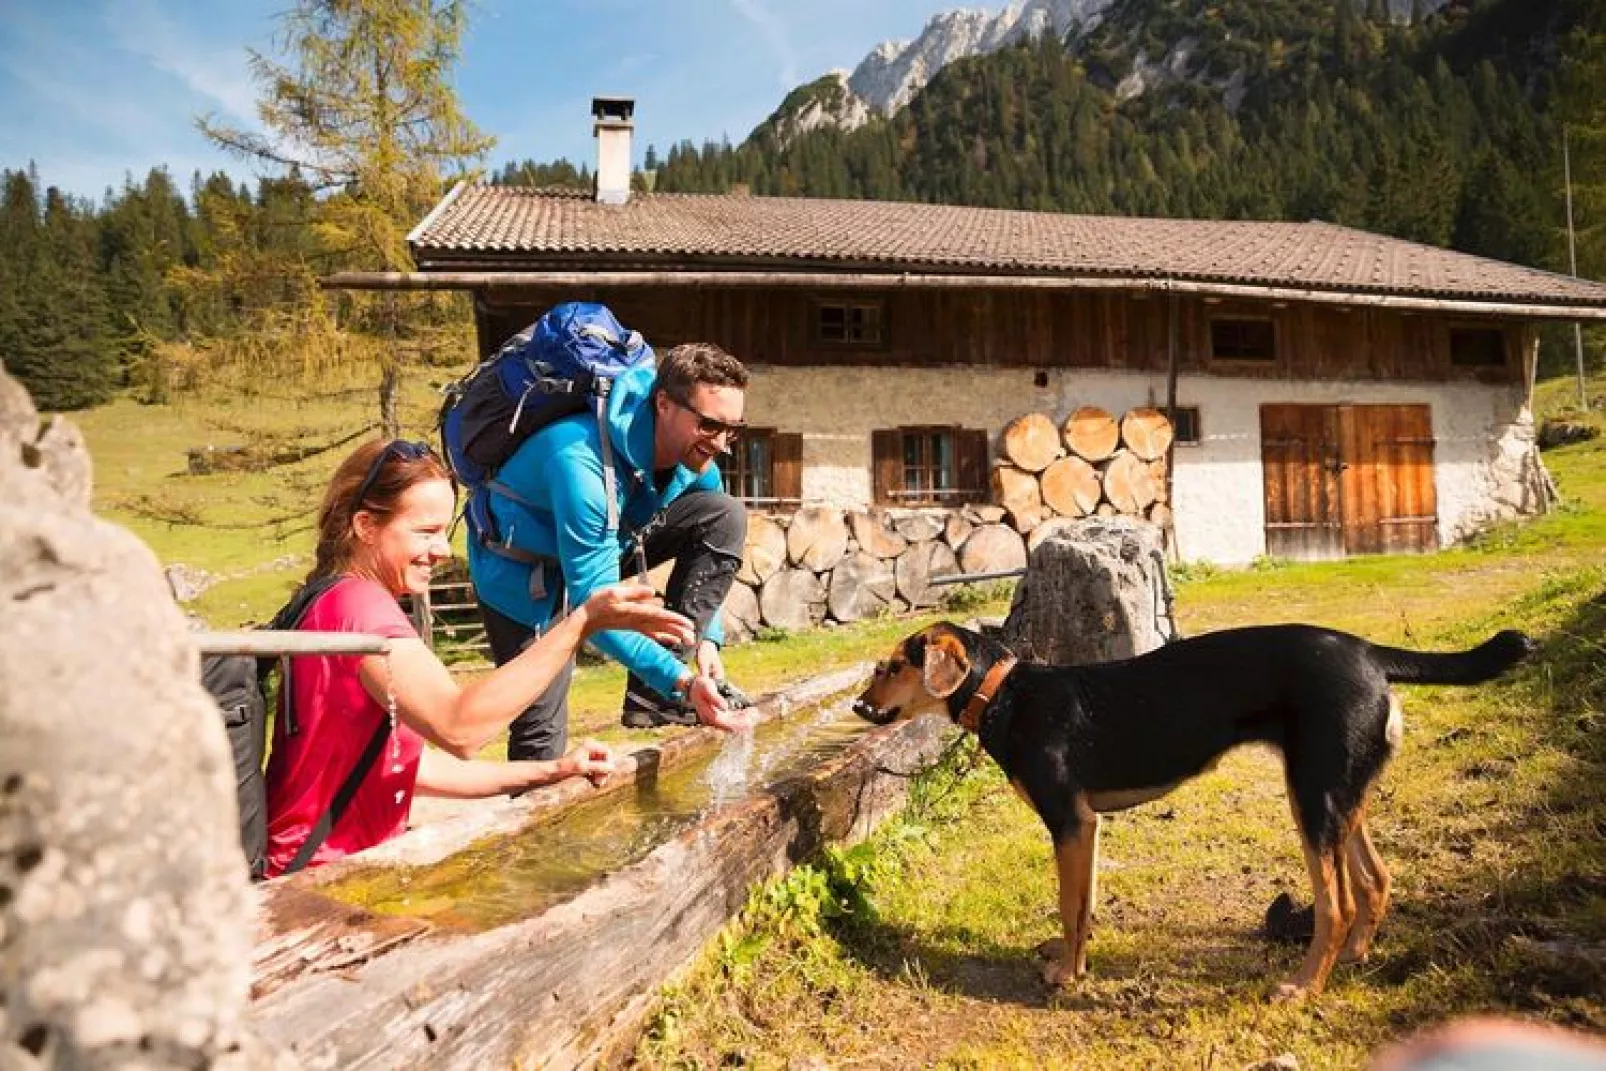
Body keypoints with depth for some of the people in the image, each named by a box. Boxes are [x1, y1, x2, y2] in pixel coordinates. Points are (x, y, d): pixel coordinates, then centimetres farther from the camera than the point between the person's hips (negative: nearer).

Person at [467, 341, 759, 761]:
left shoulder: (695, 453, -15)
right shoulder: (583, 462, -38)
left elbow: (712, 538, 1)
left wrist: (706, 637, -11)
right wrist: (681, 681, -42)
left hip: (610, 541, 6)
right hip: (524, 569, -6)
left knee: (725, 516, -14)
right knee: (540, 736, -9)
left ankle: (653, 696, -12)